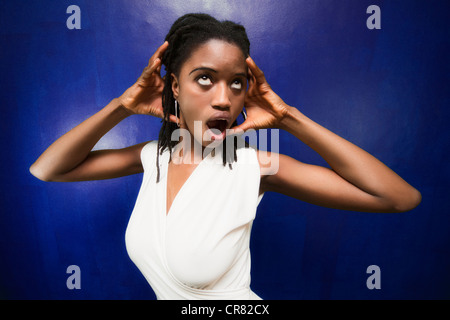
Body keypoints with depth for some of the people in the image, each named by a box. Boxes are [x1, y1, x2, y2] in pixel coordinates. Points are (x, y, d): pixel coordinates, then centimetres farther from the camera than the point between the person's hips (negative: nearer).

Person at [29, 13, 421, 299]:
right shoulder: (155, 155, -11)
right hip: (163, 294, 4)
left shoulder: (253, 166, -23)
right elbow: (45, 170, -8)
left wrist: (289, 118, -29)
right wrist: (122, 106, -19)